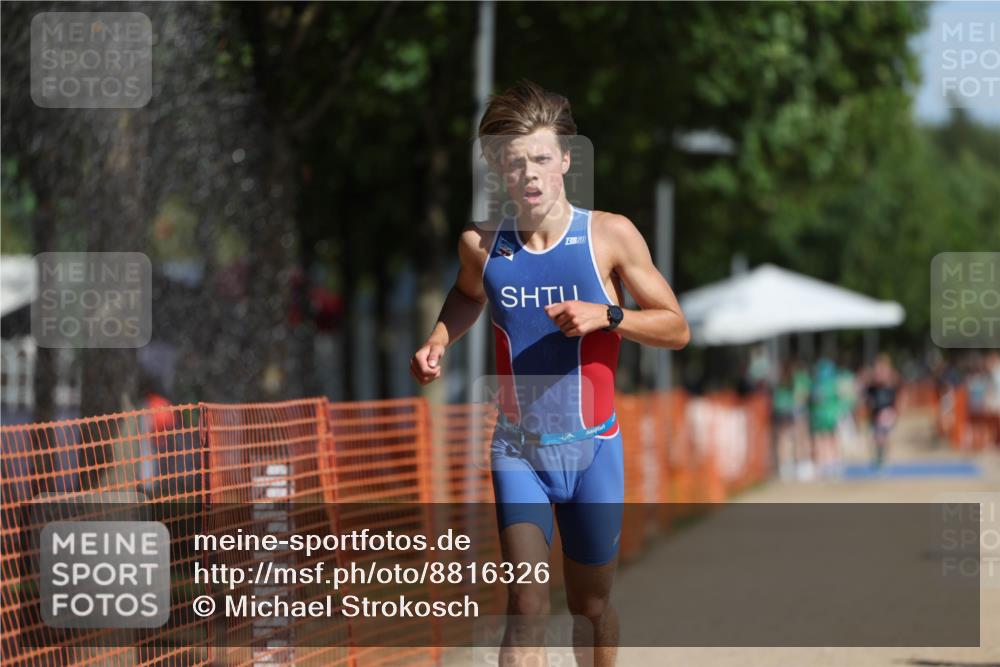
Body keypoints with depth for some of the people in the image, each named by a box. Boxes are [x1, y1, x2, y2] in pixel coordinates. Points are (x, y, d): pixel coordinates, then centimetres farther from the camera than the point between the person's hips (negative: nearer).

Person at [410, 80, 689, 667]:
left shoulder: (610, 236, -9)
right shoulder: (482, 244, -3)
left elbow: (676, 328, -3)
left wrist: (607, 316, -20)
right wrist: (438, 342, 3)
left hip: (593, 448, 0)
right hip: (518, 449, 0)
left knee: (591, 606, 15)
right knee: (526, 607, -14)